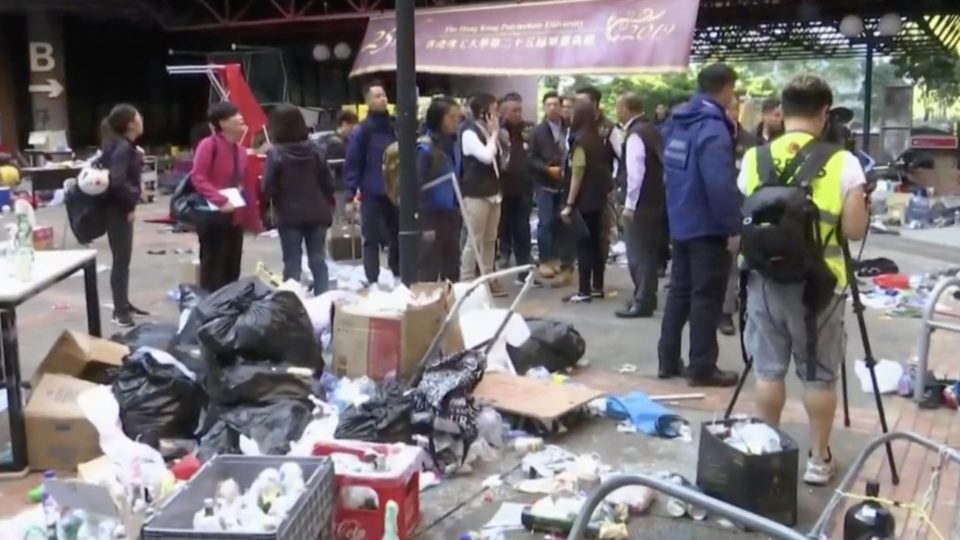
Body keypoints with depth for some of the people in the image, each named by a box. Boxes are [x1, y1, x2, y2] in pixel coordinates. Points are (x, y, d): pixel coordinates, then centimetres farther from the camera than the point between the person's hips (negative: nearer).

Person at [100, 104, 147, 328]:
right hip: (118, 209, -10)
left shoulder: (124, 145, 10)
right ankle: (119, 311, 5)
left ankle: (124, 304, 28)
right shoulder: (122, 147, -19)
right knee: (121, 259, -3)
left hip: (121, 208, 10)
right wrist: (131, 205, -20)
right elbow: (117, 181, -30)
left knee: (124, 257, 17)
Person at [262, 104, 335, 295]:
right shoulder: (315, 150, 1)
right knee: (318, 261, 11)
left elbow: (268, 188, -12)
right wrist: (326, 210, 13)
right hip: (317, 214, 3)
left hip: (290, 216, -3)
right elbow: (328, 184, 4)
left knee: (292, 264, 4)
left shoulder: (276, 153, -11)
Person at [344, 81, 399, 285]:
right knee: (372, 241, 1)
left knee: (397, 239, 11)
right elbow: (352, 164, -7)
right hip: (372, 194, -5)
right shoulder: (363, 130, -6)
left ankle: (398, 278, 23)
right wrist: (351, 193, -14)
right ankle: (372, 283, 6)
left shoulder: (394, 126, 9)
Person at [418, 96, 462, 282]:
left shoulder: (453, 143, 7)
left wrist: (460, 210, 12)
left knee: (452, 266, 15)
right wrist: (425, 224, -17)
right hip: (433, 215, -7)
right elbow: (420, 186, -16)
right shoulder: (425, 148, -15)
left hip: (451, 214, 7)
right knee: (430, 268, 2)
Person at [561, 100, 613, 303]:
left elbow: (577, 175, -16)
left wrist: (569, 204, -15)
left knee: (584, 244, -4)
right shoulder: (598, 139, 8)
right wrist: (604, 192, 15)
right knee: (596, 242, 12)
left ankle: (584, 291, -2)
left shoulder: (580, 141, -13)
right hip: (598, 198, 7)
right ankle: (597, 287, 18)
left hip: (584, 200, -7)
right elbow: (604, 170, 10)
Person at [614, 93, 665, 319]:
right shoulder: (650, 129, 13)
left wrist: (630, 204, -19)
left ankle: (643, 302, 1)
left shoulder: (635, 134, -15)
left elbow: (635, 172, -22)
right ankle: (645, 297, 24)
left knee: (639, 253, -3)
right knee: (648, 252, 16)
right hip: (655, 200, 9)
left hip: (641, 203, -9)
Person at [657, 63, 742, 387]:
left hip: (680, 223, 9)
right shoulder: (713, 129, -20)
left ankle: (668, 360, 20)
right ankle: (702, 368, 6)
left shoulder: (677, 123, 9)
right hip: (708, 227, -9)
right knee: (706, 297, -1)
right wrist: (733, 226, -20)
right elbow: (720, 185, -26)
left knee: (679, 291, 15)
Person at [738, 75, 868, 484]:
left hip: (766, 278, 2)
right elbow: (854, 231, -9)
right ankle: (819, 459, 19)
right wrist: (860, 202, 10)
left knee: (769, 369, 12)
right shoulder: (843, 162, -9)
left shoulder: (755, 158, -2)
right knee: (819, 374, 10)